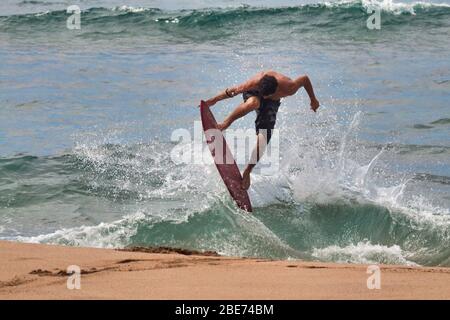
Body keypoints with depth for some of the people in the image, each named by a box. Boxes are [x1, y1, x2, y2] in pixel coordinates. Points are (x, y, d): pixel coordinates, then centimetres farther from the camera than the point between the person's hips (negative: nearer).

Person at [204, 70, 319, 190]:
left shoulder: (289, 88, -37)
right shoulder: (255, 82, -39)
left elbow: (305, 79, -17)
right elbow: (234, 90, -25)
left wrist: (313, 100, -3)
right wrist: (214, 100, -17)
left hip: (271, 104, 1)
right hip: (253, 94, -1)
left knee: (263, 137, -15)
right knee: (253, 103, -42)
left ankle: (247, 172, -2)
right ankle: (225, 122, -25)